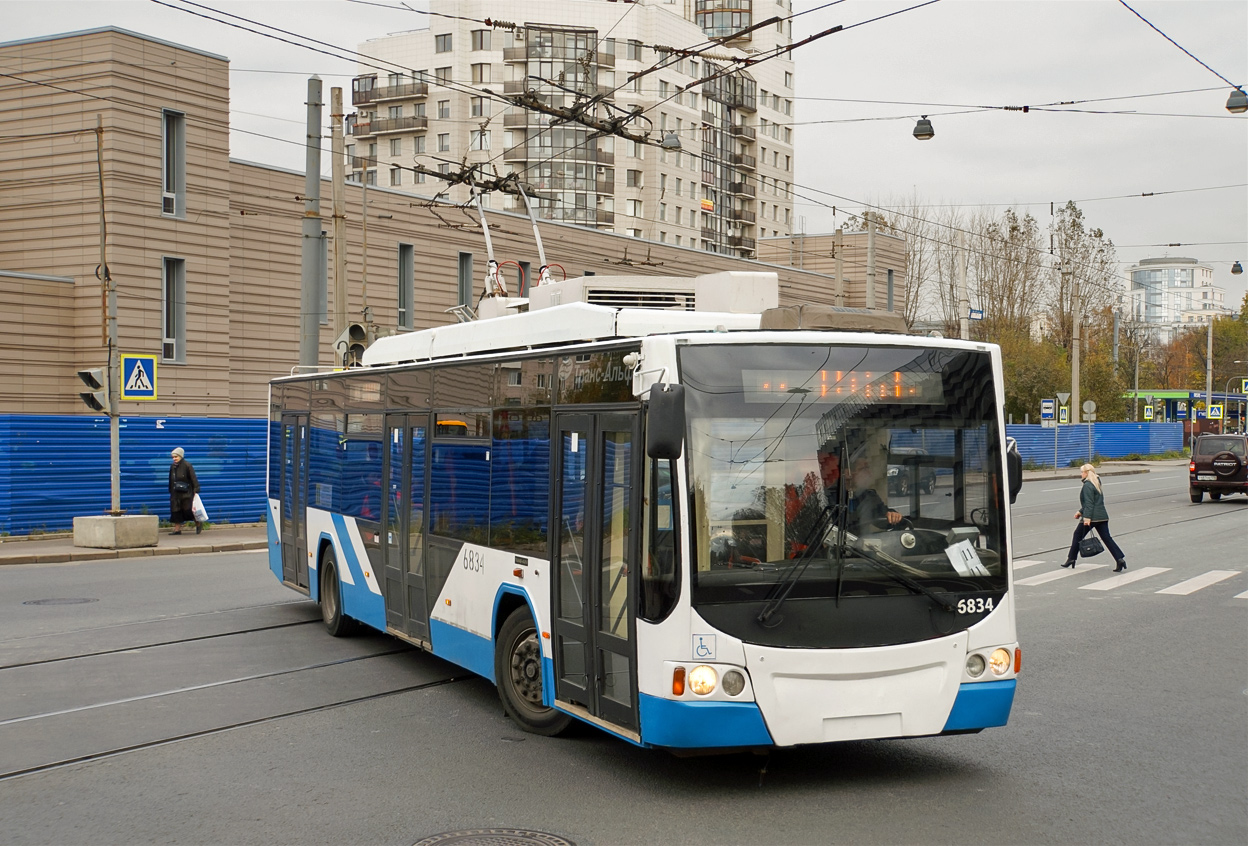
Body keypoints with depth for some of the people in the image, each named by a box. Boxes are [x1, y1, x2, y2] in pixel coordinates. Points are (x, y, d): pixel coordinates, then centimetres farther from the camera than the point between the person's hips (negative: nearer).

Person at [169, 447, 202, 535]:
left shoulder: (187, 465, -8)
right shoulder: (172, 466, 9)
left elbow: (193, 479, -9)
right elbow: (171, 480, 17)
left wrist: (196, 491, -13)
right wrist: (171, 491, 17)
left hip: (186, 493, -6)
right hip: (176, 493, 6)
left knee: (188, 509, -4)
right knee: (176, 511, 1)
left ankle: (198, 524, 16)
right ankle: (177, 529, 6)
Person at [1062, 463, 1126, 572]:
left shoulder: (1087, 485, -11)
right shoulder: (1096, 484, 19)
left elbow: (1089, 503, -19)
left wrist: (1087, 517, -23)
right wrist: (1080, 512, 30)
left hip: (1092, 517, -8)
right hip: (1102, 516, 8)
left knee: (1078, 535, 8)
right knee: (1106, 538, 2)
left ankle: (1071, 559, 15)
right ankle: (1120, 559, -10)